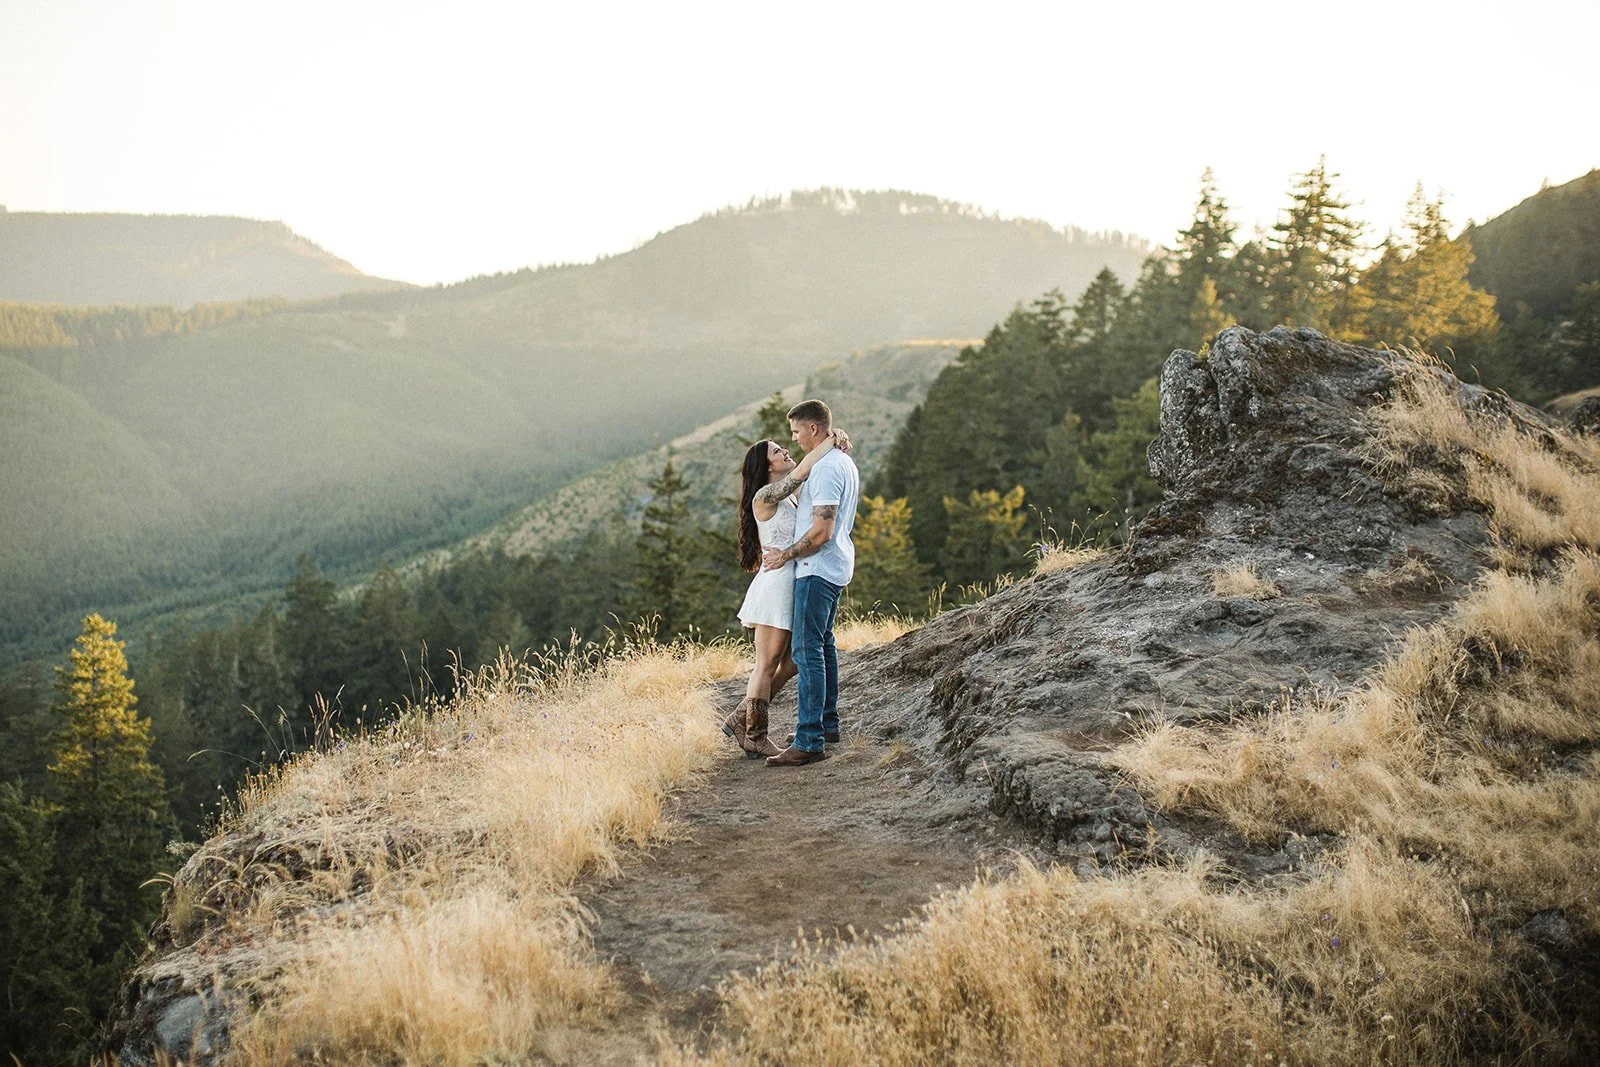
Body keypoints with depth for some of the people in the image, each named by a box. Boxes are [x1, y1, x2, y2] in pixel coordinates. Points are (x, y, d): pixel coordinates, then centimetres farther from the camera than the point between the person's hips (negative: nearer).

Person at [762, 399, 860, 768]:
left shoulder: (826, 469, -19)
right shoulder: (845, 463, 14)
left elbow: (822, 532, -23)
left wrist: (786, 555, -13)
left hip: (818, 568, -11)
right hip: (836, 566, 11)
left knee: (807, 649, -12)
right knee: (823, 643, 20)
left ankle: (809, 741, -14)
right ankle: (828, 722, 29)